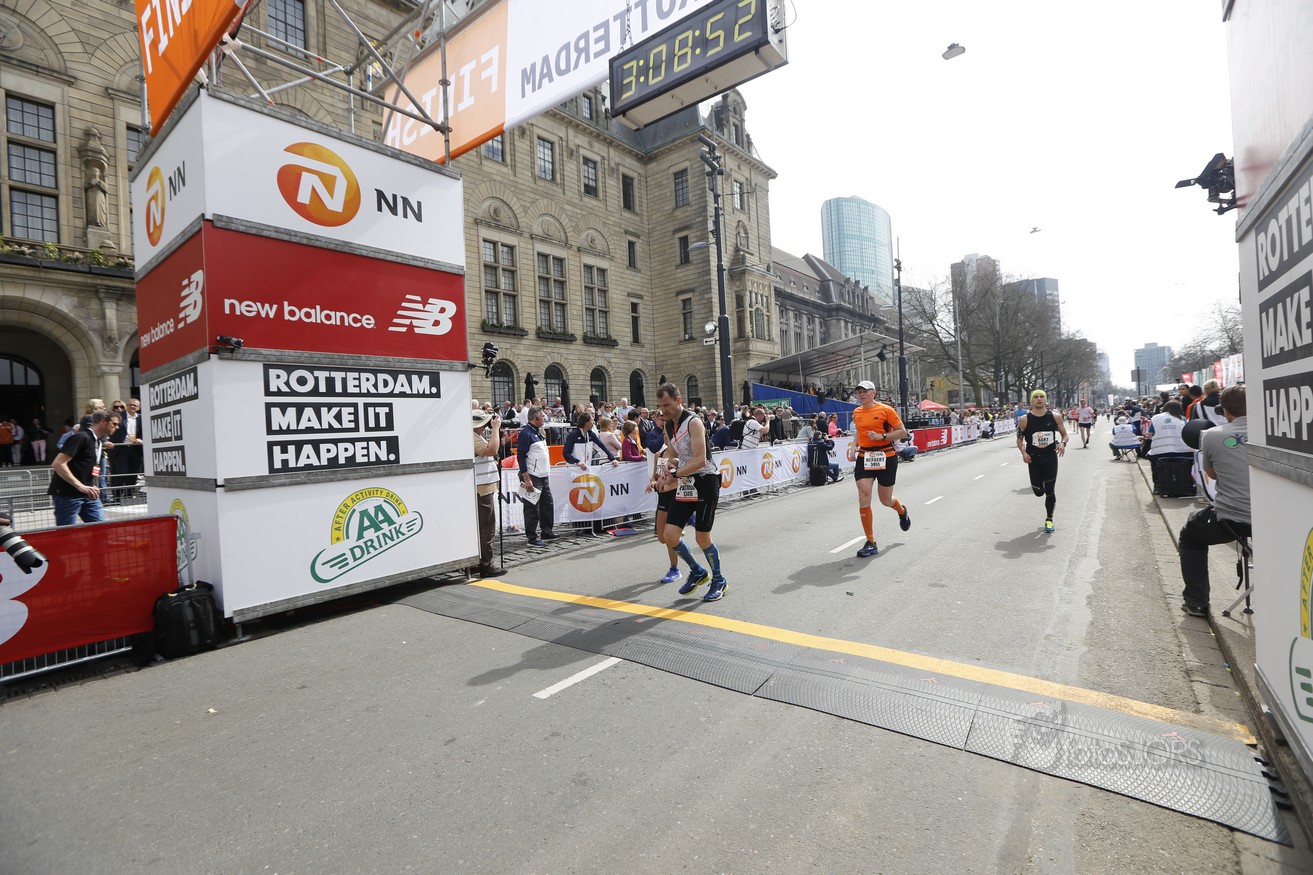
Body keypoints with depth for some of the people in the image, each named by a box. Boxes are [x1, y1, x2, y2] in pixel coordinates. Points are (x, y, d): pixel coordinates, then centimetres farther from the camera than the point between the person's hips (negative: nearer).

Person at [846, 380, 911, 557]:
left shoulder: (886, 410, -8)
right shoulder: (856, 413, 8)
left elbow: (902, 432, -7)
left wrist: (882, 436, -20)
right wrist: (853, 447, 7)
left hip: (885, 458, -3)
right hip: (864, 458, 4)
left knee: (885, 500, 9)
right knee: (863, 499, -9)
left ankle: (902, 511, 49)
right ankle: (870, 543, -1)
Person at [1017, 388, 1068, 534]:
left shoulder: (1055, 417, -3)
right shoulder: (1024, 420, -7)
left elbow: (1065, 435, 8)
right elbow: (1019, 439, 3)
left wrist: (1063, 443, -14)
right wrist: (1023, 452, -13)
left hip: (1051, 457, 0)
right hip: (1033, 459, 0)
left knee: (1049, 491, 2)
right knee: (1038, 491, 3)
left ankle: (1049, 520, 19)